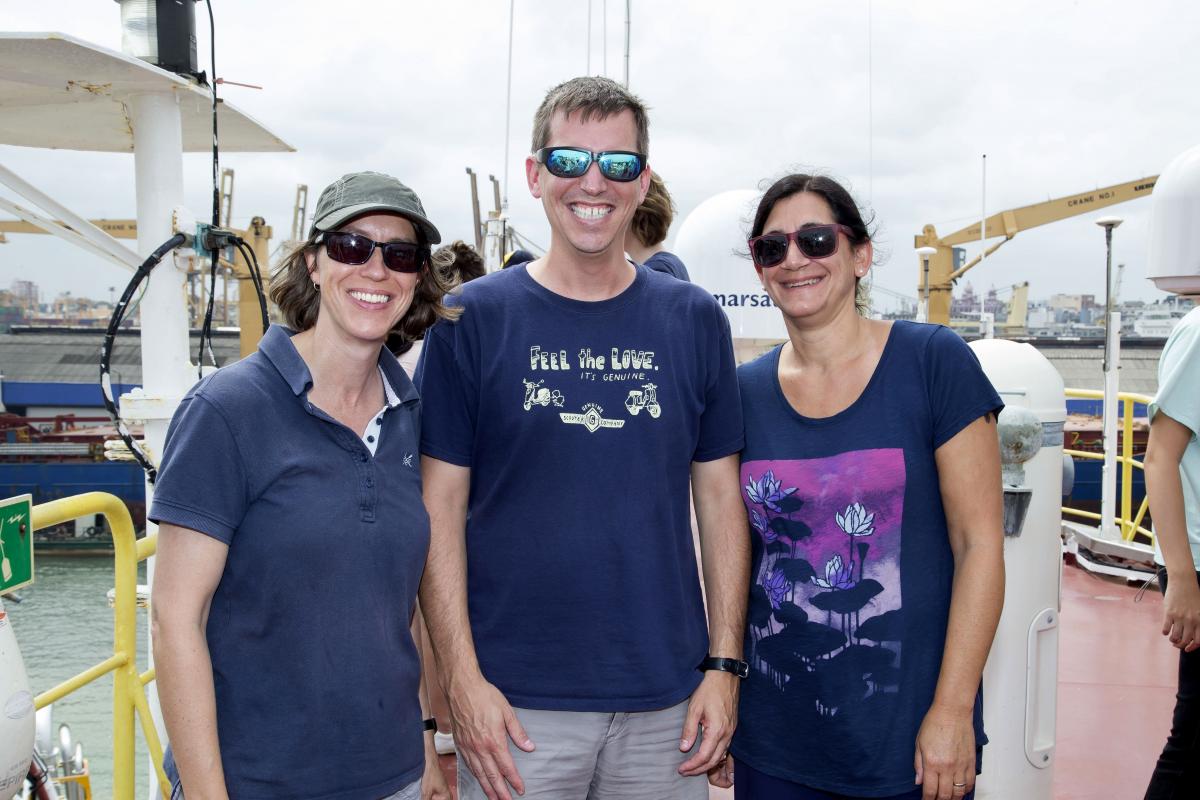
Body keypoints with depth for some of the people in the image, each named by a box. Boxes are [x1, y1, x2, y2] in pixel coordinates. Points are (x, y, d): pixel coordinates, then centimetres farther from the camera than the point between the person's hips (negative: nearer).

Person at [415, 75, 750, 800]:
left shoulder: (695, 320, 3)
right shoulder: (472, 319, -4)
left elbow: (722, 501, 6)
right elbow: (440, 511, -4)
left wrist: (725, 664, 1)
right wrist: (463, 678, -9)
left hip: (667, 702, 2)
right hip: (515, 705, -2)